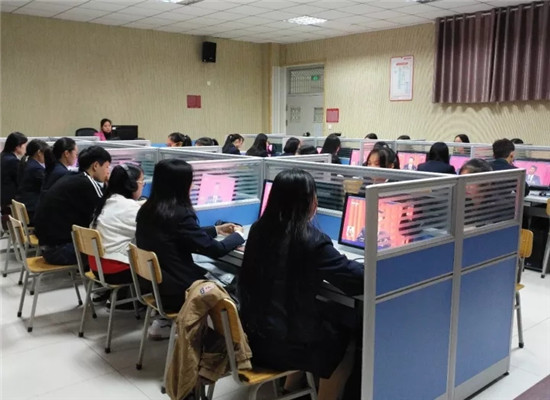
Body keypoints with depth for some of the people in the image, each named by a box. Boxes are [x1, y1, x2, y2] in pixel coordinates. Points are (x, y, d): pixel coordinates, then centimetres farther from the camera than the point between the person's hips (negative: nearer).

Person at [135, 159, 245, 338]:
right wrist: (238, 235, 4)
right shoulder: (179, 214, -24)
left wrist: (216, 229, 23)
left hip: (153, 283, 8)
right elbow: (215, 250, -15)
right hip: (177, 290, -8)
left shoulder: (147, 210, 1)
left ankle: (164, 322, 22)